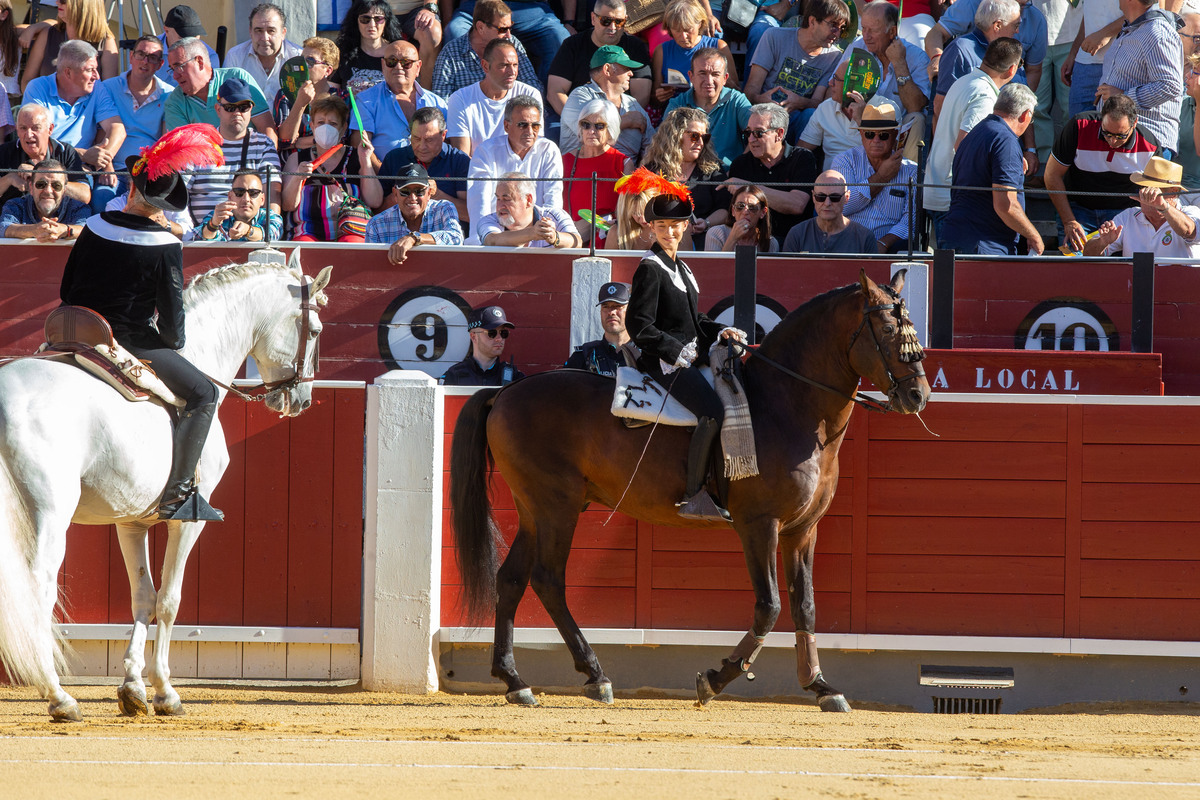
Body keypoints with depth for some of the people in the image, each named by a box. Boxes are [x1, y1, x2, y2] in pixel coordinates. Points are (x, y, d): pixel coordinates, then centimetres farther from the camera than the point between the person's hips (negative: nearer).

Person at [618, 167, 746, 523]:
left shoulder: (680, 268, 18)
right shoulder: (650, 269, -9)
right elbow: (639, 326, -15)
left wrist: (720, 331, 9)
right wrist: (677, 351, -15)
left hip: (691, 356, 10)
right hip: (665, 361, -10)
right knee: (713, 411, -28)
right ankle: (694, 496, -25)